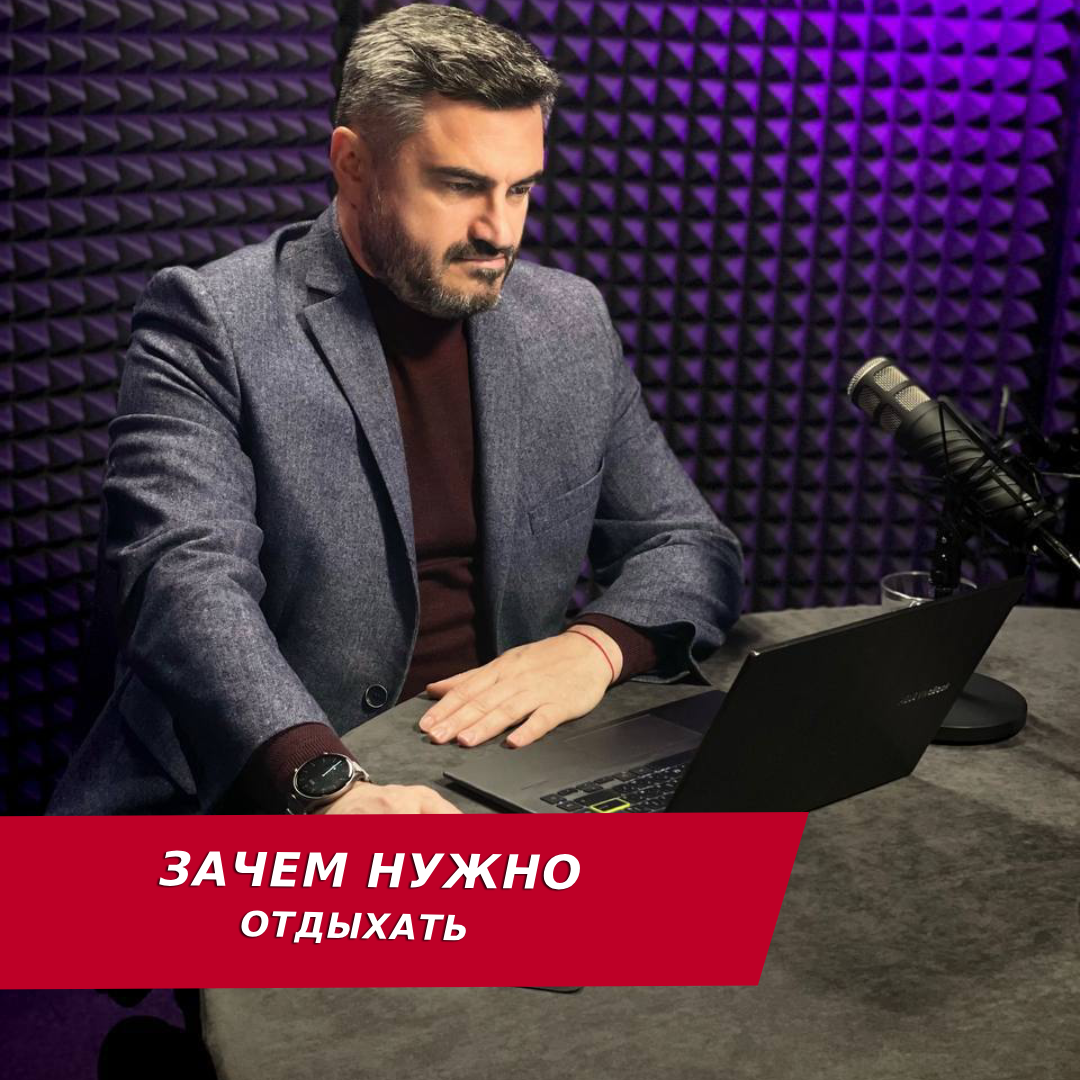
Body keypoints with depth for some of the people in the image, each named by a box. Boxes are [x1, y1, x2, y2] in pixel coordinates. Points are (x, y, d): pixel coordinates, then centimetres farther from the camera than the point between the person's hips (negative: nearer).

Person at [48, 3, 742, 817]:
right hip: (252, 793, -4)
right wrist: (329, 786, -36)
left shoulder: (570, 324, 7)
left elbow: (694, 548, 10)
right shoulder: (210, 322, -7)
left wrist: (596, 645, -12)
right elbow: (186, 577, -20)